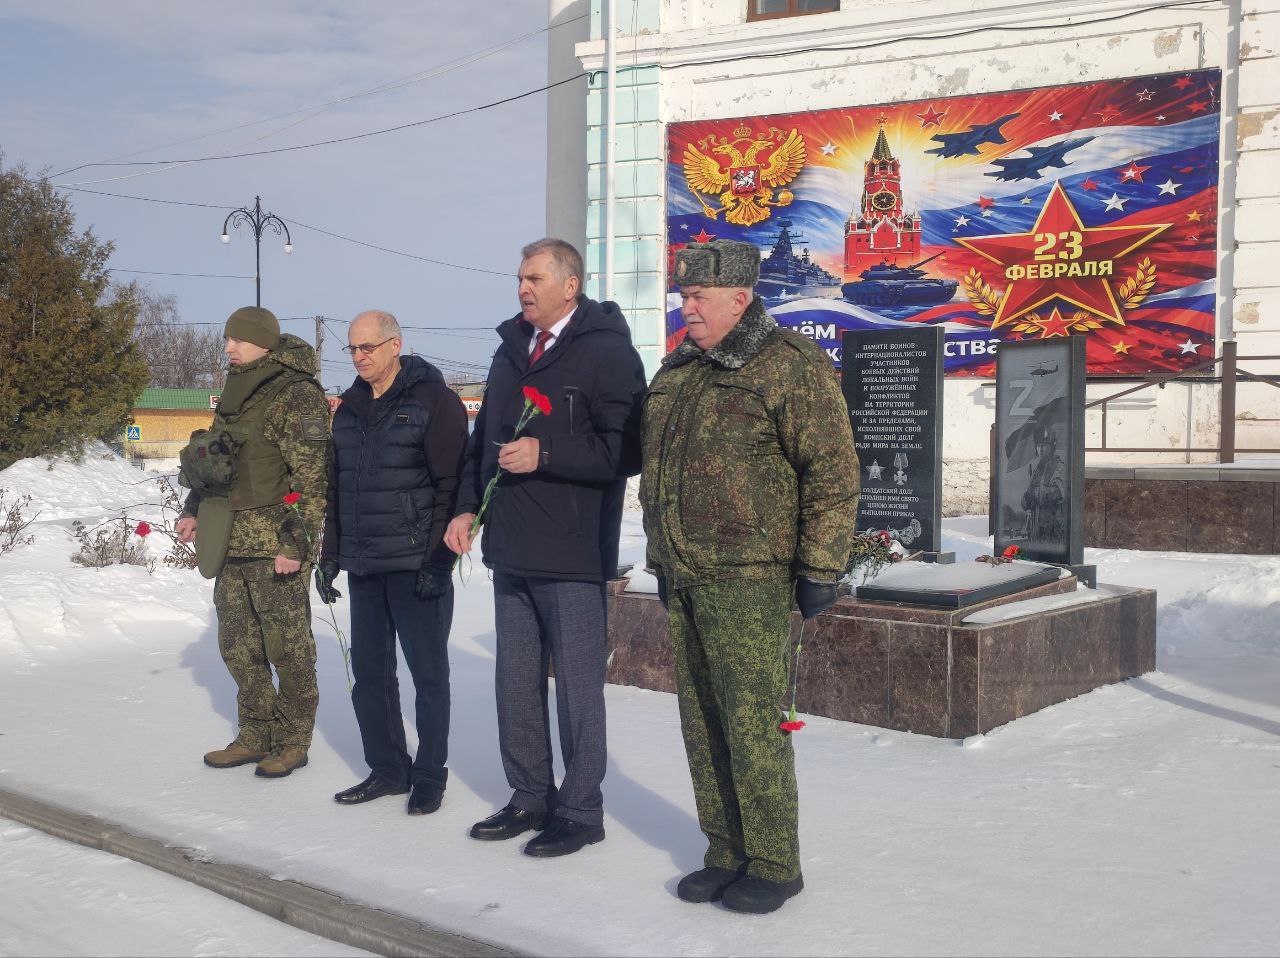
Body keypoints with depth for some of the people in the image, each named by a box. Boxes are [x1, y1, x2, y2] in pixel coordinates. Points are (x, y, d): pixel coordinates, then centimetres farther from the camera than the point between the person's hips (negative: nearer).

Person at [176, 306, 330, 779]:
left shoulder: (296, 395, -11)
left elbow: (312, 476, -16)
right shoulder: (236, 392, 16)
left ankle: (292, 741, 12)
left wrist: (295, 541, -19)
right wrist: (194, 510, 19)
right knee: (237, 645, 12)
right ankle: (255, 736, 23)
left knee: (287, 646, 1)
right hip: (232, 541, 9)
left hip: (274, 544, -8)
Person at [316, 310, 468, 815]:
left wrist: (438, 559, -17)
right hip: (363, 566, 7)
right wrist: (330, 555, 15)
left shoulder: (433, 400, -7)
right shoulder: (349, 408, 14)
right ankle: (387, 768, 23)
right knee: (369, 672, 11)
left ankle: (430, 773, 15)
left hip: (416, 565, -7)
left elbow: (451, 485, -12)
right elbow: (335, 487, 20)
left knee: (428, 672, 3)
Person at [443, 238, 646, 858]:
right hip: (510, 550, 8)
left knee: (577, 685, 2)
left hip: (571, 553, -7)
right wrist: (468, 505, 11)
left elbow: (625, 450, -16)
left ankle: (581, 811, 14)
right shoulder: (511, 349, 16)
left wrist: (545, 454, -20)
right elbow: (483, 439, 22)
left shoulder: (606, 351, -8)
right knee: (515, 683, 13)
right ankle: (530, 796, 27)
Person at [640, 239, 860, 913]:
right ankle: (726, 854, 24)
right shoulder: (675, 372, 16)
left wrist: (820, 568, -15)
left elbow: (833, 473, -12)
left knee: (753, 725, -4)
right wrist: (661, 558, 23)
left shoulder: (791, 366, -9)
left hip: (750, 580, -8)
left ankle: (774, 865, 9)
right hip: (683, 580, 8)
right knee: (702, 725, 12)